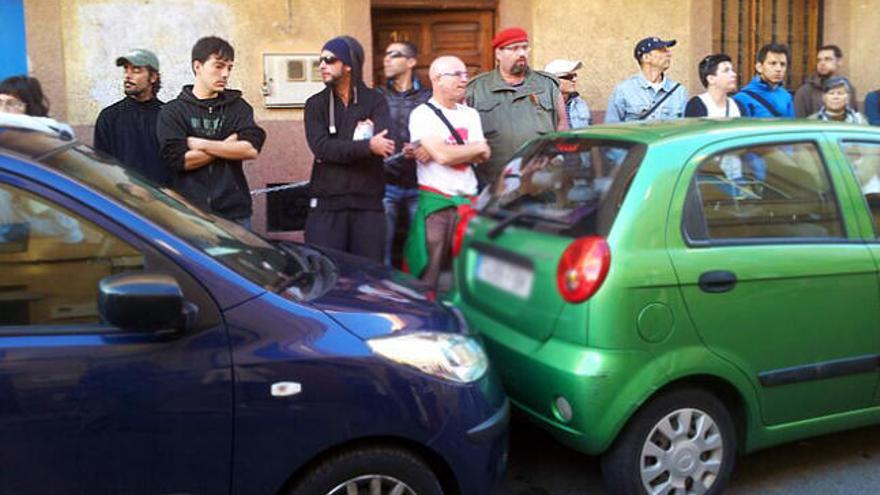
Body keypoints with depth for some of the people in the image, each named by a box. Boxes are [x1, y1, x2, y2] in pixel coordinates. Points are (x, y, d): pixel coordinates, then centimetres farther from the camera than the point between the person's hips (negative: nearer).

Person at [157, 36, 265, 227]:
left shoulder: (237, 106, 11)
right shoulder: (172, 111, 5)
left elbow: (252, 149, -6)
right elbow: (177, 159, -9)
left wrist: (201, 144, -8)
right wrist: (228, 145, -6)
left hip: (235, 213, 2)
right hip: (189, 213, -2)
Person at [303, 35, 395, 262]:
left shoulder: (376, 101, 5)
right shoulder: (316, 104, 8)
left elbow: (386, 145, -13)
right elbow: (320, 147, -10)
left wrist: (337, 151, -12)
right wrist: (367, 146, -17)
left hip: (368, 203, 0)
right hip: (326, 204, 0)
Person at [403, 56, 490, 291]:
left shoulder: (471, 114, 17)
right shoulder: (422, 114, -2)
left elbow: (483, 157, 4)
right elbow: (442, 155, -15)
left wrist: (444, 150, -9)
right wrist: (477, 148, 1)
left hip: (469, 201, 6)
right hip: (435, 202, -5)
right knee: (429, 277, -4)